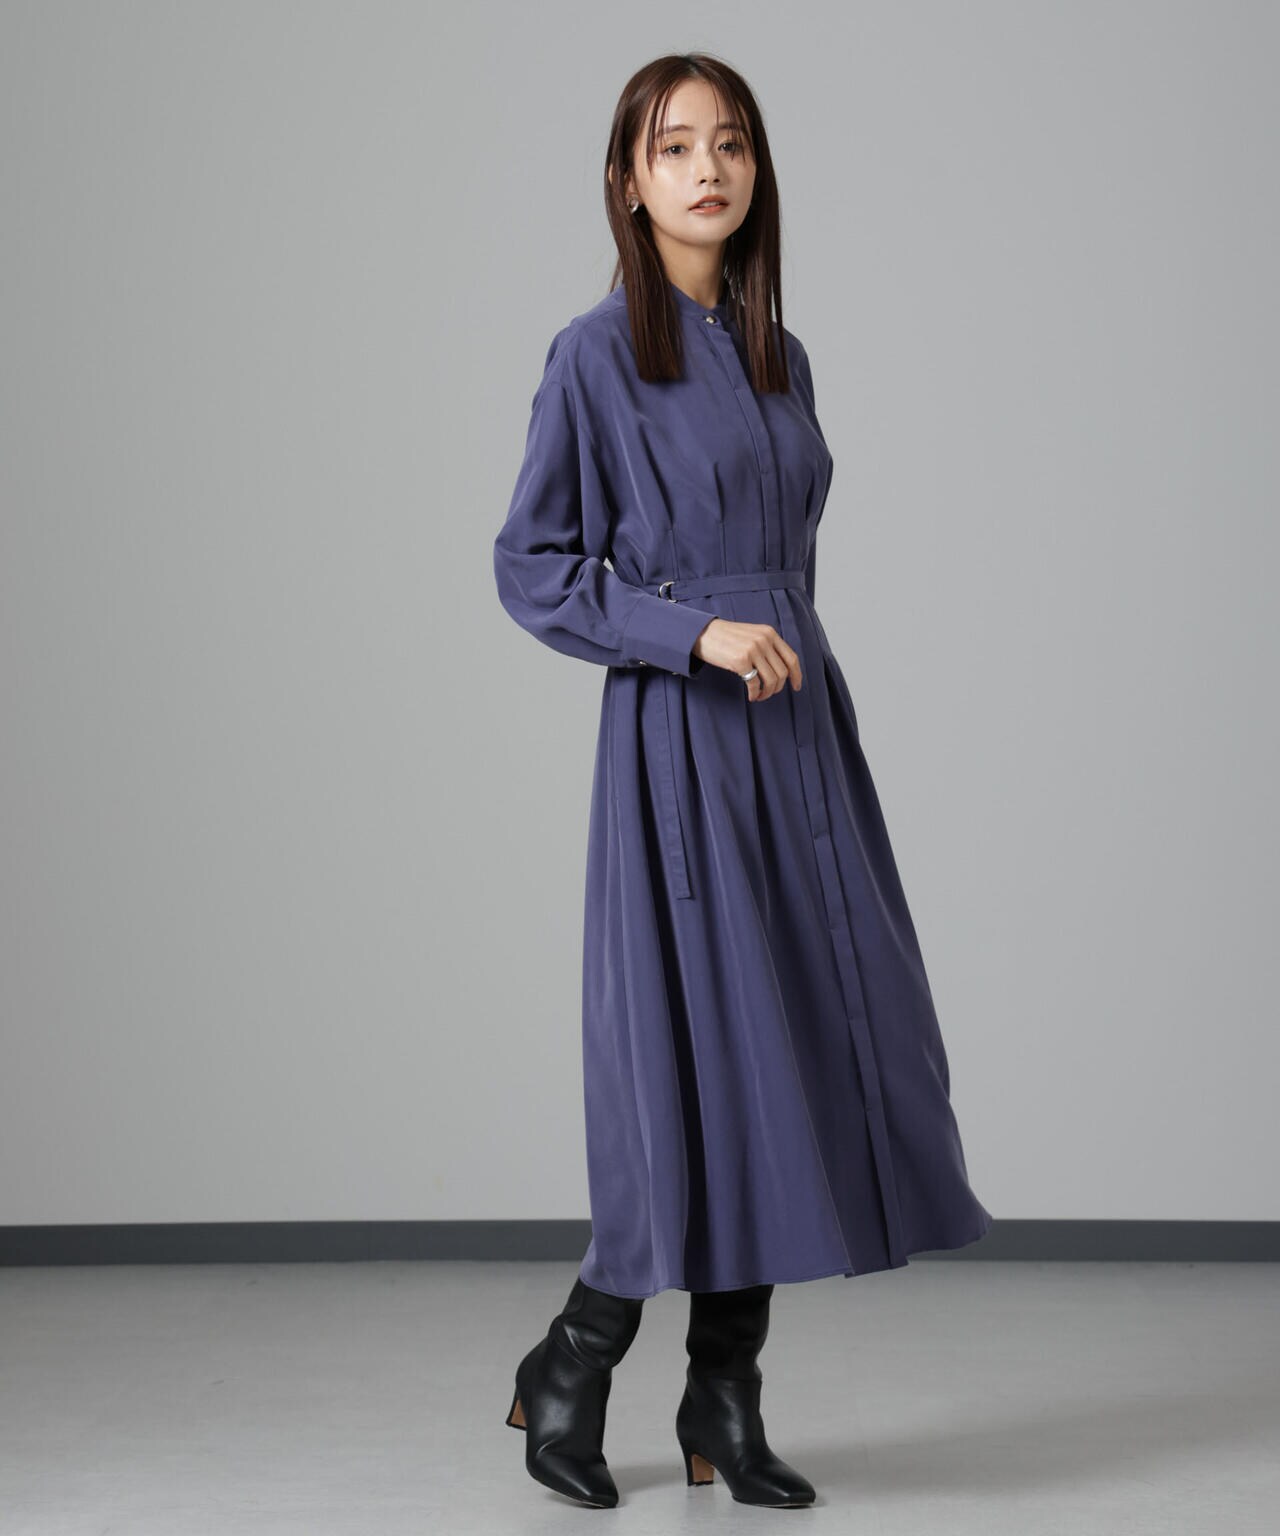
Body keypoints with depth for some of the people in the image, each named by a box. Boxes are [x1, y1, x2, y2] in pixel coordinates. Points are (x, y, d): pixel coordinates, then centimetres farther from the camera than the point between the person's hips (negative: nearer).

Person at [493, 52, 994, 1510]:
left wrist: (798, 678, 18)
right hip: (681, 743, -7)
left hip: (800, 735, 7)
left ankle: (725, 1399, 16)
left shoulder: (779, 357, 14)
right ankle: (569, 1366, 15)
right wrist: (698, 633, -17)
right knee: (706, 1060, -6)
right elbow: (528, 567, -7)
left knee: (808, 1049, 5)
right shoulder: (597, 356, -5)